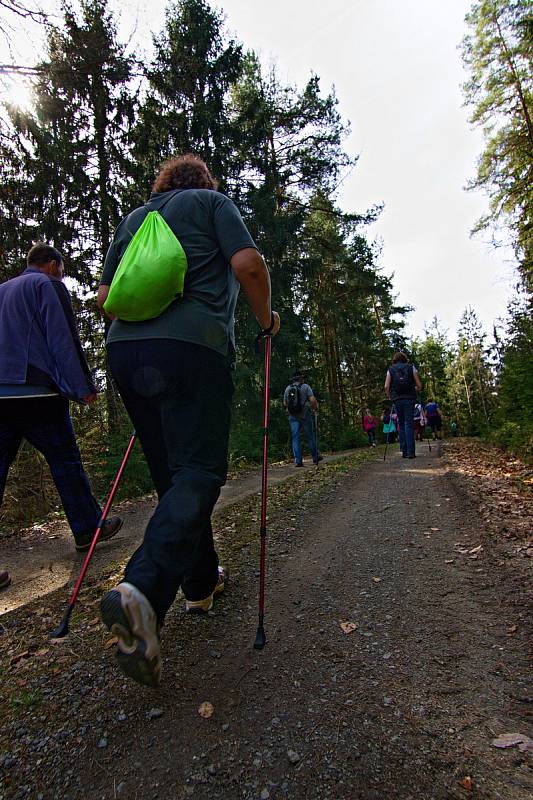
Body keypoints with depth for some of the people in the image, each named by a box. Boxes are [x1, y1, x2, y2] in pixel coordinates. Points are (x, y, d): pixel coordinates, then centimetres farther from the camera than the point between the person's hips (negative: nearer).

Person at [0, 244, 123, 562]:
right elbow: (64, 340, -9)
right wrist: (84, 387, -8)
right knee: (65, 460, 4)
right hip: (35, 392, -7)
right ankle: (88, 529, 16)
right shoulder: (48, 285, 2)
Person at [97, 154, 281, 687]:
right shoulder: (211, 201, 17)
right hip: (192, 346, -6)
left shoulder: (133, 218, 30)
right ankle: (142, 592, -27)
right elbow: (247, 263, -2)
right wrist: (266, 318, 12)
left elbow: (105, 296, 22)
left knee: (172, 477, 12)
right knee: (198, 473, -8)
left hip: (124, 349, 6)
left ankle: (201, 582, 23)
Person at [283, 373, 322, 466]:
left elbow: (285, 403, 13)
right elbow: (313, 400, -11)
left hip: (293, 417, 3)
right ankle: (315, 457, 19)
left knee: (295, 438, 3)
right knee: (310, 437, 9)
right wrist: (316, 408, 6)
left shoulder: (287, 389, 9)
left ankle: (297, 460, -1)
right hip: (305, 415, -3)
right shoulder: (305, 387, -2)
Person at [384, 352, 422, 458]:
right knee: (409, 424, -2)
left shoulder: (390, 369, 10)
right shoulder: (411, 367, 9)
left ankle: (404, 451, 7)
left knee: (401, 425, 9)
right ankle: (410, 452, -8)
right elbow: (419, 386, 4)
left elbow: (386, 387, -1)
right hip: (409, 398, -1)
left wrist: (390, 397, 15)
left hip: (397, 399, 1)